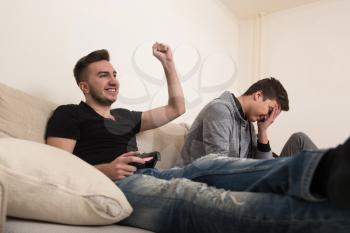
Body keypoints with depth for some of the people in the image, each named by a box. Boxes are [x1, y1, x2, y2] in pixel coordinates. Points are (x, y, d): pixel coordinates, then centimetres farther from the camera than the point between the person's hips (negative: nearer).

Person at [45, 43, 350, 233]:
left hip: (150, 176, 8)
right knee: (185, 195, -39)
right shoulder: (69, 115, 11)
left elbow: (176, 108, 33)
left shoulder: (125, 116, 31)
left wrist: (168, 63, 30)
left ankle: (325, 170, -51)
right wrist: (105, 170, -17)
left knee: (210, 165, -25)